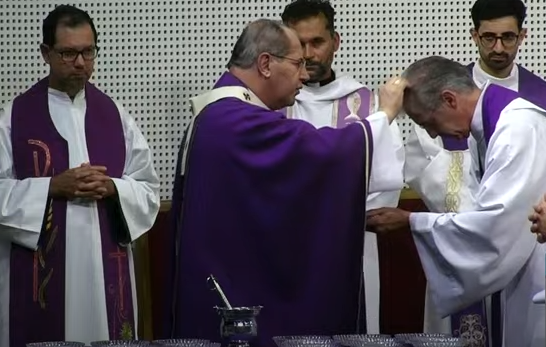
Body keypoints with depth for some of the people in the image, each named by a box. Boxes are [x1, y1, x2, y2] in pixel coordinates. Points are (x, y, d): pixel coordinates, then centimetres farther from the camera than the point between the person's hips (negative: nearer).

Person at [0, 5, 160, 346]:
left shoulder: (116, 116, 10)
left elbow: (149, 191, 9)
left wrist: (111, 188, -10)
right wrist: (54, 186, -14)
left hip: (105, 270, 3)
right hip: (38, 270, -2)